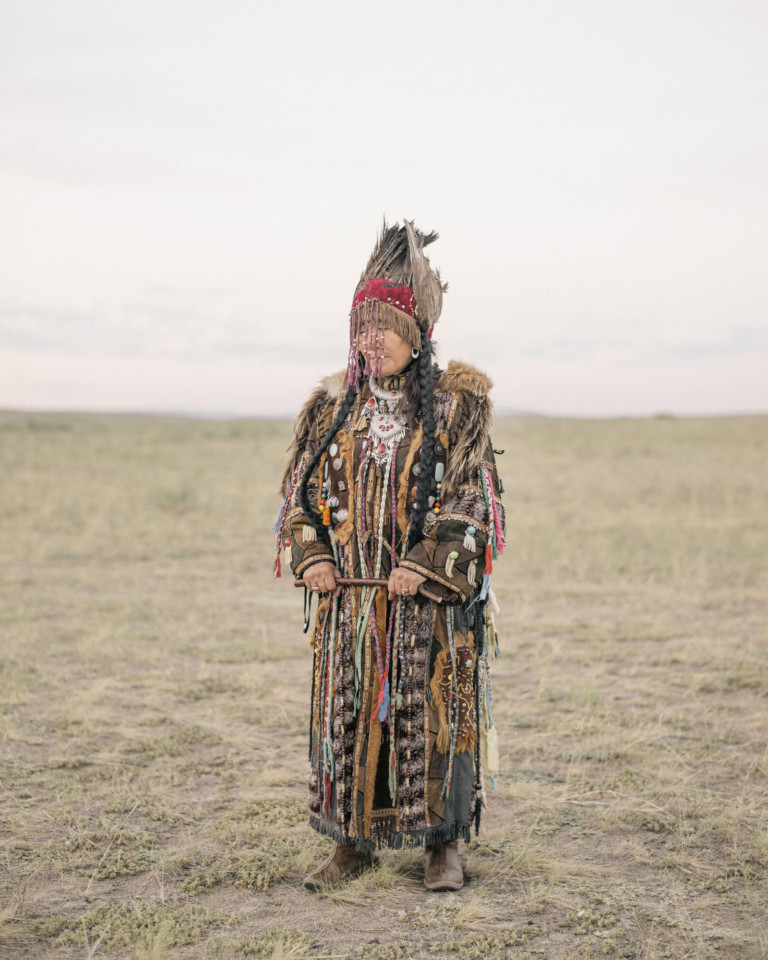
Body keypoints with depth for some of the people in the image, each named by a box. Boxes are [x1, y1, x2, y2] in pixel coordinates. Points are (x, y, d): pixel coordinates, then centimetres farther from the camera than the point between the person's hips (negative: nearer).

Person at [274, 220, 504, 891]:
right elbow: (300, 490, 11)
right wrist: (309, 555, -4)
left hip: (430, 600, -3)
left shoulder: (455, 407, -2)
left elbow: (470, 500, -6)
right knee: (347, 713, 6)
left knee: (434, 713, 2)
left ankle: (444, 843, 16)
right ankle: (354, 842, 19)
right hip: (348, 592, 3)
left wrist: (424, 565, -16)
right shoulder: (333, 407, 8)